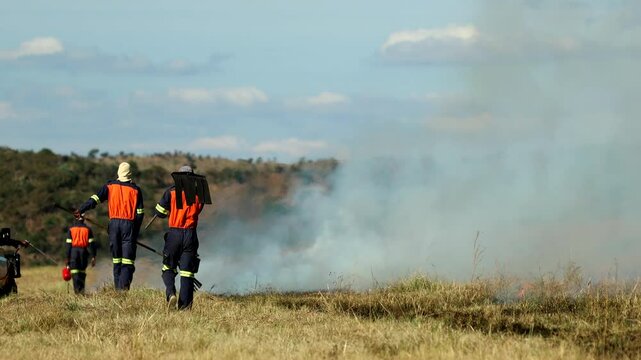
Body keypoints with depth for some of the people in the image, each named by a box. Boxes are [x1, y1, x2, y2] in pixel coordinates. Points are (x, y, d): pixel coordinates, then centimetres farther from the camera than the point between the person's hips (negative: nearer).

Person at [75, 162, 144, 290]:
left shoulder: (110, 186, 5)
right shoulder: (135, 189, 3)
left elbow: (95, 199, -3)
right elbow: (140, 213, 2)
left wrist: (81, 210, -1)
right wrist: (136, 231, 9)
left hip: (114, 223, 2)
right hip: (129, 224, -2)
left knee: (117, 259, 12)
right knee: (128, 260, -4)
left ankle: (117, 288, 12)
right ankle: (124, 287, -19)